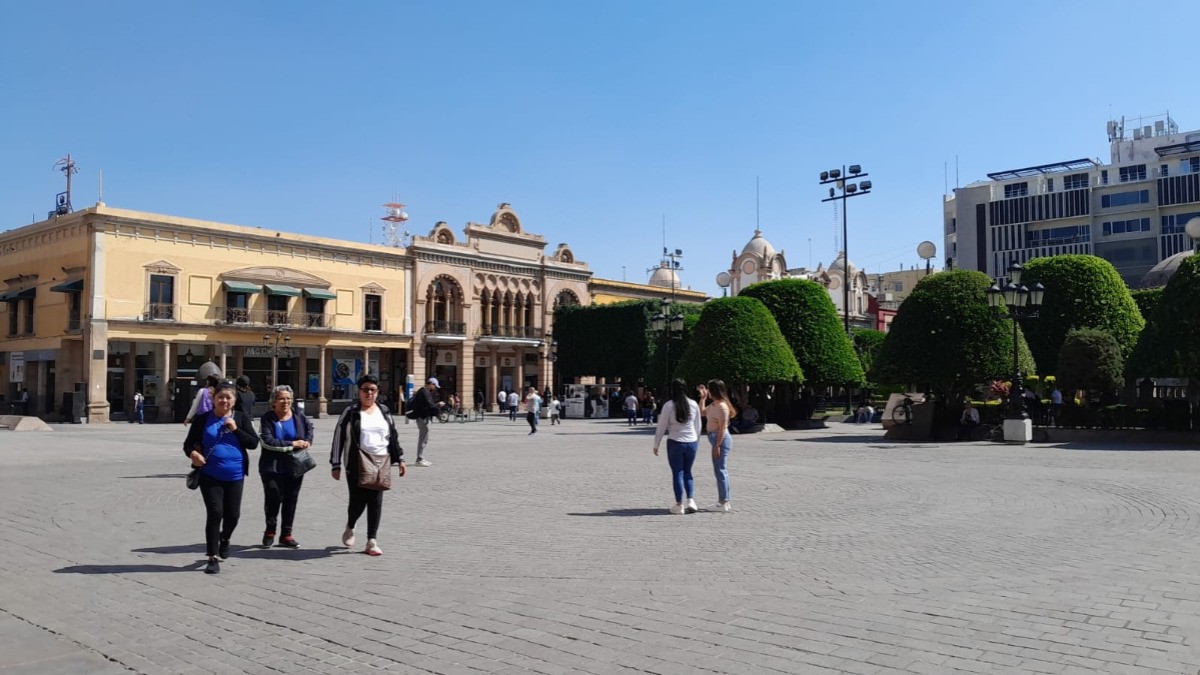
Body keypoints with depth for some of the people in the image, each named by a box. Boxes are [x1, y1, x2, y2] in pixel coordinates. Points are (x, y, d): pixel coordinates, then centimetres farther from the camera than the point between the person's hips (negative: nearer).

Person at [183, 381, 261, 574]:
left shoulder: (241, 418, 2)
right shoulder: (203, 419, 0)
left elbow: (254, 443, -2)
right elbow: (188, 443, 3)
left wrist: (236, 430, -14)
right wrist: (192, 453, -19)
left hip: (235, 476, 2)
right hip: (210, 476, -2)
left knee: (232, 514, 11)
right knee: (215, 513, -9)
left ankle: (224, 539, 44)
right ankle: (212, 558, 1)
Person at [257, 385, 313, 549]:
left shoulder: (298, 416, 2)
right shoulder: (267, 419, -7)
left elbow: (309, 427, 22)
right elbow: (267, 441, -18)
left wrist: (308, 441, 2)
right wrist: (292, 444, -19)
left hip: (295, 467, 3)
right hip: (272, 467, -3)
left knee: (291, 500, 9)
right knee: (273, 498, -5)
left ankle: (286, 535, 21)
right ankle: (270, 531, 18)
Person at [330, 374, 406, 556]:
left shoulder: (384, 412, 11)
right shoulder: (350, 412, -1)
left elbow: (393, 437, 16)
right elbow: (338, 438, -1)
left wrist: (400, 459, 11)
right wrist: (336, 465, -5)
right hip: (356, 465, -3)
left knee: (376, 503, 2)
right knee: (358, 501, -2)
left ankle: (372, 542, 9)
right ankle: (349, 528, 30)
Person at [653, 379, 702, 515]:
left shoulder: (669, 405, -8)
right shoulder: (694, 404, 3)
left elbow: (661, 426, -4)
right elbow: (698, 426, 10)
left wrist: (656, 444, 4)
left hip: (675, 442, -3)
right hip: (691, 442, 3)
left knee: (677, 473, 5)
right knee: (687, 472, 16)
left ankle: (679, 505, 6)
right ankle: (690, 501, 5)